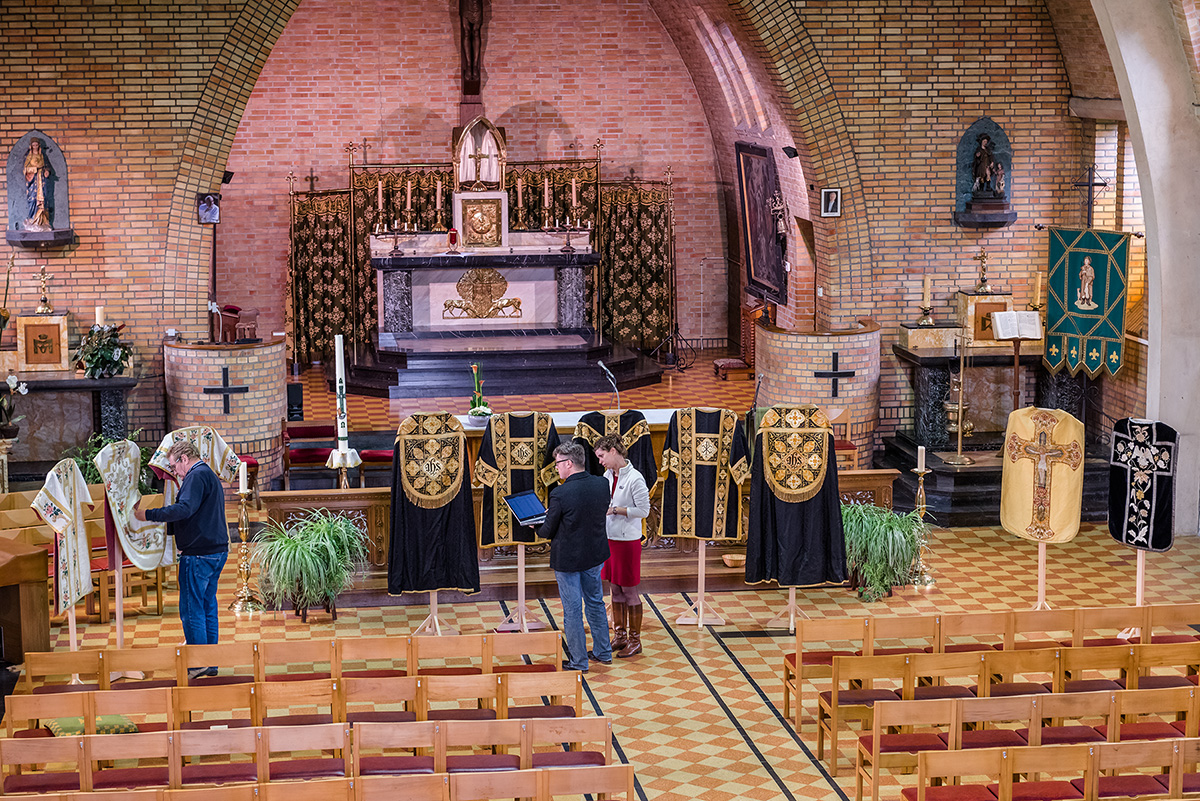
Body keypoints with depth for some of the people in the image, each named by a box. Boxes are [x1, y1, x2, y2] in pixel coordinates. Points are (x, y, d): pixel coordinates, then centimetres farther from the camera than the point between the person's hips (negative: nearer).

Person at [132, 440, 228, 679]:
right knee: (208, 606, 13)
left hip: (199, 554, -10)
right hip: (217, 551, 10)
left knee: (191, 609, -4)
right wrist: (163, 528, 27)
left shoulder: (197, 476, -12)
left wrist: (148, 515, -22)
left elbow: (185, 509, -26)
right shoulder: (210, 476, 20)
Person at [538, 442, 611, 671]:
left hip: (567, 558, -6)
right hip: (595, 555, 6)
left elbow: (547, 532, -16)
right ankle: (603, 652, 33)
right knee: (595, 603, 22)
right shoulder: (601, 484, -8)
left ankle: (578, 662, 17)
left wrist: (536, 527, 9)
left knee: (572, 611, 7)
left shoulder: (560, 494, -24)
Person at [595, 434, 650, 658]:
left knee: (630, 591, 1)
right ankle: (620, 636, 24)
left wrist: (616, 510, -19)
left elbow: (644, 510, -16)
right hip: (609, 538, 7)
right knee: (616, 590, 14)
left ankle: (635, 640, 11)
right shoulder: (608, 476, 7)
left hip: (628, 541, -7)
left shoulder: (634, 478, -16)